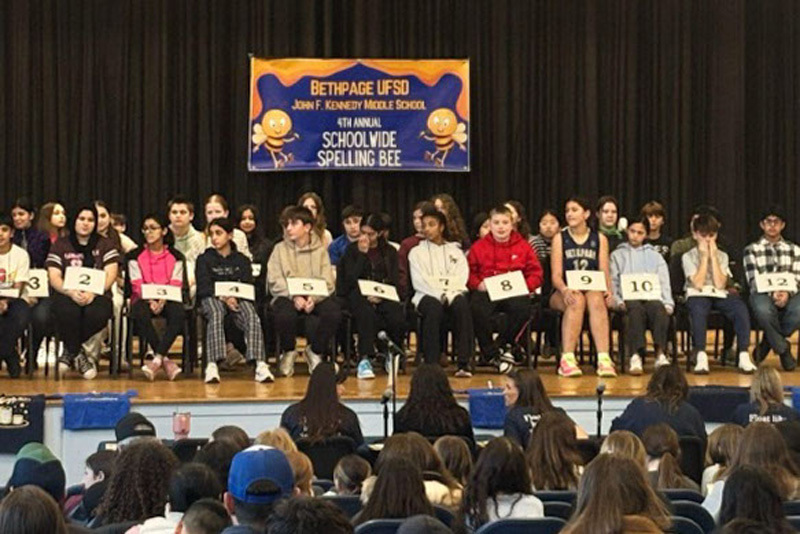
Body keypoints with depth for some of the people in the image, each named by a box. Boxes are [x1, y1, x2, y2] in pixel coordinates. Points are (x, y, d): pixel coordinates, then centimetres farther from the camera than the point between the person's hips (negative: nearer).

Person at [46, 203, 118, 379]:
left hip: (97, 295, 0)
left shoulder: (105, 245, 13)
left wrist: (92, 293, -18)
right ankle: (78, 354, -14)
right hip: (67, 294, 0)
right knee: (67, 311, -38)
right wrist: (71, 292, -19)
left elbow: (111, 274, 1)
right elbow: (54, 277, 2)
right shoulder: (60, 245, 13)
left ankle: (70, 351, -8)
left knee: (98, 314, -36)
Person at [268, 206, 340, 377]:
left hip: (315, 297, 1)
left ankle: (315, 350, -2)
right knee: (285, 314, -36)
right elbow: (274, 281, -3)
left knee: (334, 312, -29)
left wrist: (314, 298, -20)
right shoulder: (280, 249, 8)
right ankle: (288, 352, -3)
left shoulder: (320, 250, 10)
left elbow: (327, 283, 0)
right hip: (287, 296, -1)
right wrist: (294, 297, -20)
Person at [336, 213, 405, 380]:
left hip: (383, 296, 2)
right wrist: (362, 253, -9)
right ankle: (365, 359, -37)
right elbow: (350, 280, -5)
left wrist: (380, 295, -12)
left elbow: (394, 280, 7)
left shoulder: (390, 252, 14)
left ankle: (391, 352, -4)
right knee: (367, 314, -38)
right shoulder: (352, 250, 8)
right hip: (358, 295, -2)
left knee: (398, 317, -31)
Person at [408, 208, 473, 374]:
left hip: (453, 294, 1)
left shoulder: (455, 251, 22)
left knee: (462, 304, -35)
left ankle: (464, 363, -39)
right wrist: (440, 294, -15)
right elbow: (419, 281, 2)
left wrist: (449, 294, -14)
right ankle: (431, 364, -41)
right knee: (434, 307, -38)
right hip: (427, 295, -1)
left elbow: (461, 278, 7)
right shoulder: (417, 252, 17)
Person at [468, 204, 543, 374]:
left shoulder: (523, 246, 15)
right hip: (486, 292, 0)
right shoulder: (479, 247, 15)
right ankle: (491, 353, -16)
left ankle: (502, 346, -11)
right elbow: (469, 273, 10)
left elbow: (536, 274, 10)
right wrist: (479, 285, -11)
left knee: (522, 308, -35)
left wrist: (523, 286, -9)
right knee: (477, 308, -35)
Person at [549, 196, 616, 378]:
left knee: (596, 298, -35)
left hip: (593, 291, 1)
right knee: (577, 300, -36)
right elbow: (556, 274, -2)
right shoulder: (560, 238, 8)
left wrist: (608, 291, -16)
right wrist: (565, 290, -23)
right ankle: (567, 359, -45)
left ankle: (604, 359, -47)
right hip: (565, 294, -1)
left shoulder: (599, 239, 13)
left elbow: (604, 272, 5)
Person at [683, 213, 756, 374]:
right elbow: (697, 284, -13)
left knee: (741, 308, -29)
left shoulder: (722, 256, 9)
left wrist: (713, 256, -8)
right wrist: (704, 256, -9)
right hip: (697, 296, -3)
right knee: (698, 309, -40)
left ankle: (743, 356, -29)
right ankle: (700, 356, -39)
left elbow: (720, 284, -7)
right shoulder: (688, 257, 1)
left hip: (719, 295, 3)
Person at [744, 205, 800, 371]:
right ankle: (783, 349, -14)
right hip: (762, 294, -2)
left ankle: (767, 342, -9)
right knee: (763, 310, -40)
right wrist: (772, 293, -20)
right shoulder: (752, 250, 11)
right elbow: (754, 281, -1)